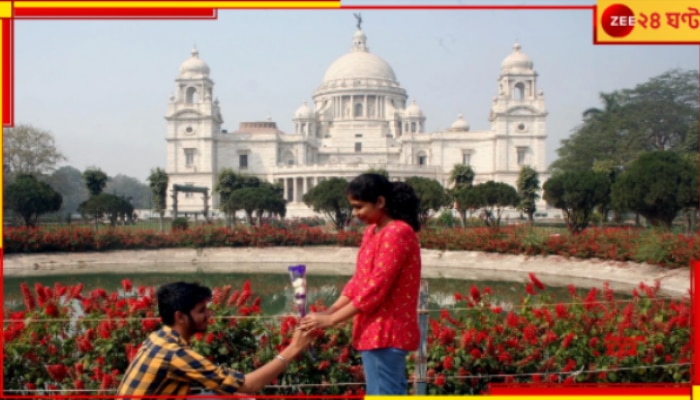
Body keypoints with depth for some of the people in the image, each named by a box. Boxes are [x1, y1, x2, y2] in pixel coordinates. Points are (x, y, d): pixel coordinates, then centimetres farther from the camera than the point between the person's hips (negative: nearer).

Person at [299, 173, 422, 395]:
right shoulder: (372, 232, 12)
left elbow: (376, 288, -21)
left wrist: (331, 320, -16)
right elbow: (359, 279, 14)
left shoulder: (397, 233, -17)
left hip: (386, 333, -10)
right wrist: (329, 311, 2)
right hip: (376, 331, 10)